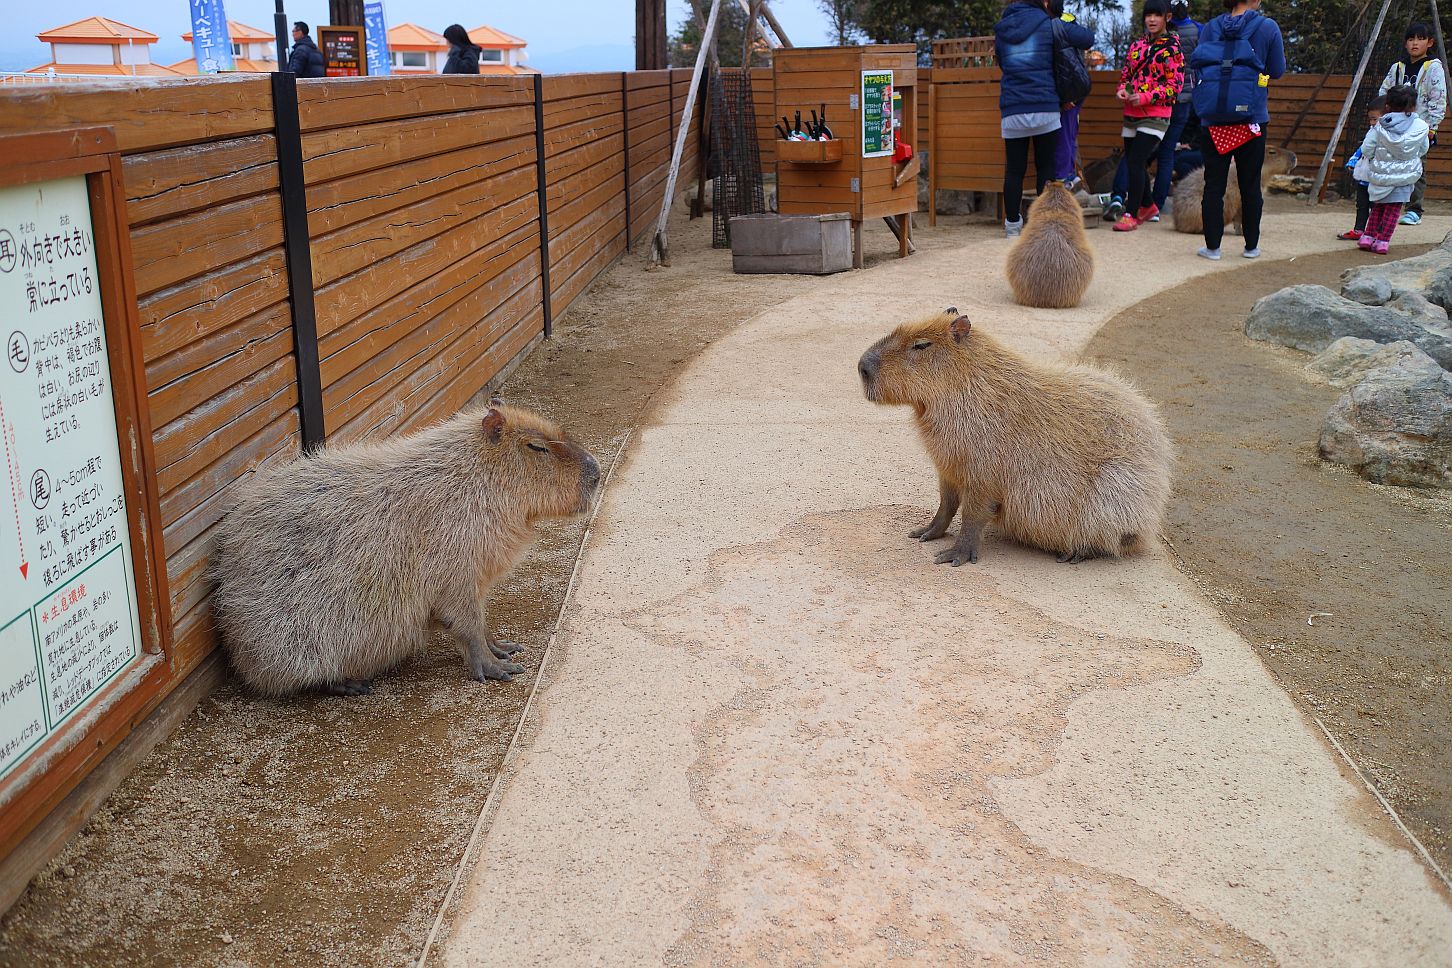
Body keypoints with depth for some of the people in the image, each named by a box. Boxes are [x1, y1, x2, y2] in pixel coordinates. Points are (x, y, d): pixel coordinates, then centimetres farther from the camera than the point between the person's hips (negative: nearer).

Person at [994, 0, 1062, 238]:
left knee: (1014, 169, 6)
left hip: (1012, 111, 3)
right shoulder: (1047, 25, 0)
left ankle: (1012, 225, 8)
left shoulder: (1001, 30, 10)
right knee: (1046, 167, 7)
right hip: (1045, 109, -2)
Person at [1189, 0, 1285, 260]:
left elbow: (1197, 67, 13)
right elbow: (1277, 71, 3)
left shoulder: (1210, 28, 5)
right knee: (1250, 185, 8)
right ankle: (1251, 246, 16)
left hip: (1212, 119, 2)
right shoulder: (1267, 27, -3)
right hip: (1251, 119, -2)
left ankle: (1212, 246, 4)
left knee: (1214, 184, 5)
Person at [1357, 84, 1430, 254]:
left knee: (1378, 206, 18)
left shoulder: (1380, 127, -8)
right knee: (1393, 209, 5)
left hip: (1379, 174, 1)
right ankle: (1382, 242, 2)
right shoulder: (1421, 127, -6)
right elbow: (1423, 150, 8)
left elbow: (1366, 150, -6)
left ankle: (1368, 236, 16)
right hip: (1404, 175, -1)